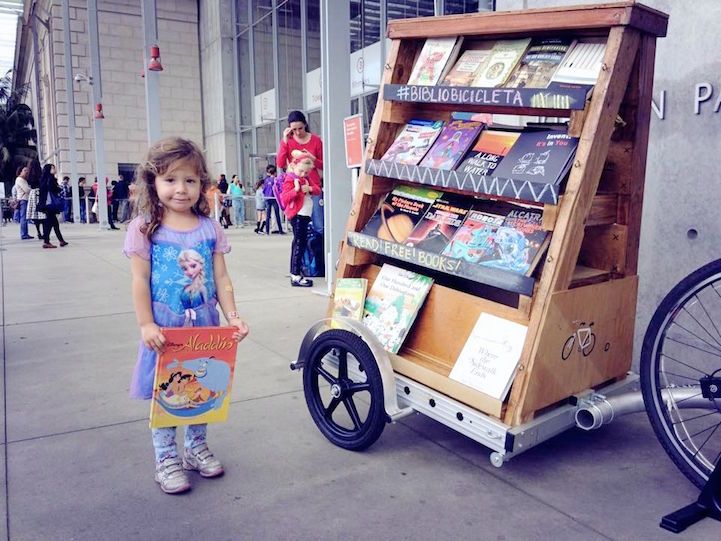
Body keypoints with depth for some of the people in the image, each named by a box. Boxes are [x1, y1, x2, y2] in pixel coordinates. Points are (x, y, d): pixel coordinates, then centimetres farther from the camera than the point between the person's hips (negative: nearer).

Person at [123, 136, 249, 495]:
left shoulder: (210, 228, 1)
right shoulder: (144, 227, -7)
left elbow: (221, 278, 2)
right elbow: (140, 281, -8)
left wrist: (232, 315, -7)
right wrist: (146, 325, -14)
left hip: (204, 324, 3)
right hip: (165, 327, -3)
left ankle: (197, 446, 35)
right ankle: (165, 458, 25)